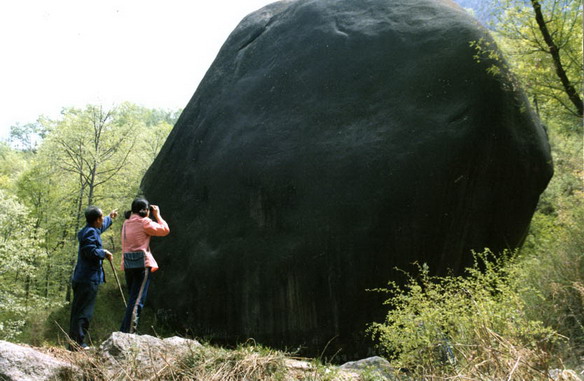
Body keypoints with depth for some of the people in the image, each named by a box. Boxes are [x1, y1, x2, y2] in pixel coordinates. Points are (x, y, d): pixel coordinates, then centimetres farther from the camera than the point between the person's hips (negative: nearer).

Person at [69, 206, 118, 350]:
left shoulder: (91, 230, 17)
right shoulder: (90, 232, -14)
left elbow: (101, 226, 41)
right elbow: (91, 251, -27)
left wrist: (110, 218, 55)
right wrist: (104, 253, -10)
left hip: (81, 280, 11)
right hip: (88, 280, -11)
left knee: (78, 312, 13)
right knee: (83, 312, -10)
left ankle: (75, 343, 19)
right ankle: (77, 344, -9)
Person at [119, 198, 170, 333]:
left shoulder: (127, 223, 14)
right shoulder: (144, 222, -7)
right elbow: (164, 230, -4)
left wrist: (149, 217, 25)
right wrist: (157, 215, 8)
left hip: (128, 265, 8)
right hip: (142, 264, -8)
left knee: (133, 298, 17)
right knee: (138, 300, -7)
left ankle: (124, 331, 17)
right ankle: (128, 333, -12)